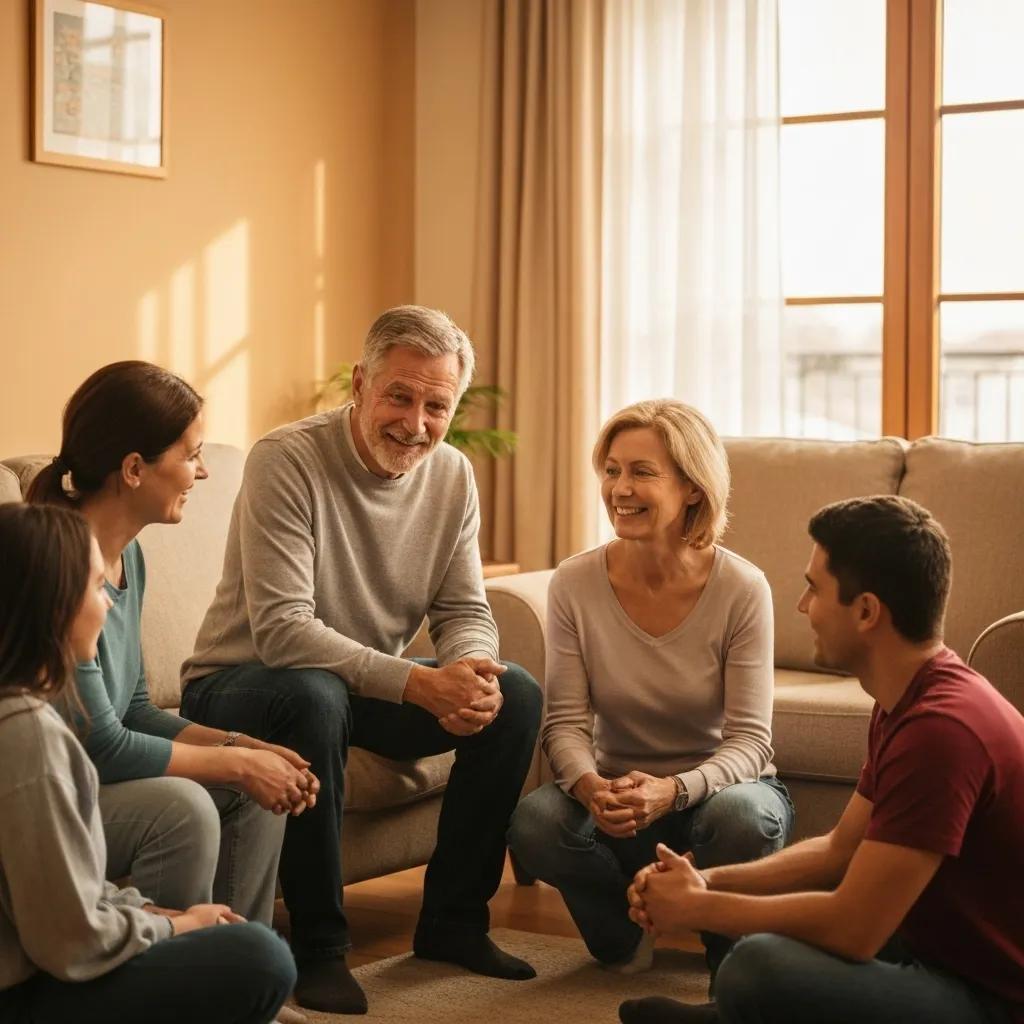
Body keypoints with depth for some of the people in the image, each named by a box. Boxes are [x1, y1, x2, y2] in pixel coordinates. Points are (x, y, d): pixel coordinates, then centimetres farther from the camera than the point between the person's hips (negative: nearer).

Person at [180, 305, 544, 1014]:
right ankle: (320, 948, -24)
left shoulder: (452, 476, -2)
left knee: (516, 697, -13)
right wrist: (418, 683, -37)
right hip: (242, 684, -6)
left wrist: (470, 674, -26)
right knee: (314, 697, -39)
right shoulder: (287, 460, -22)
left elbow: (465, 612, 0)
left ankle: (452, 921, 1)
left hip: (372, 686, 6)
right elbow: (281, 629, -29)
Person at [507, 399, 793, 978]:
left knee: (740, 816, -38)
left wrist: (672, 791, -37)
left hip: (717, 784, -1)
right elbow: (566, 723, -10)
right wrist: (591, 787, -34)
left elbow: (748, 738, -17)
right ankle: (624, 929, 3)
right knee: (534, 824, -31)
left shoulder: (742, 589, -16)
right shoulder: (576, 584, -10)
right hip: (619, 795, 1)